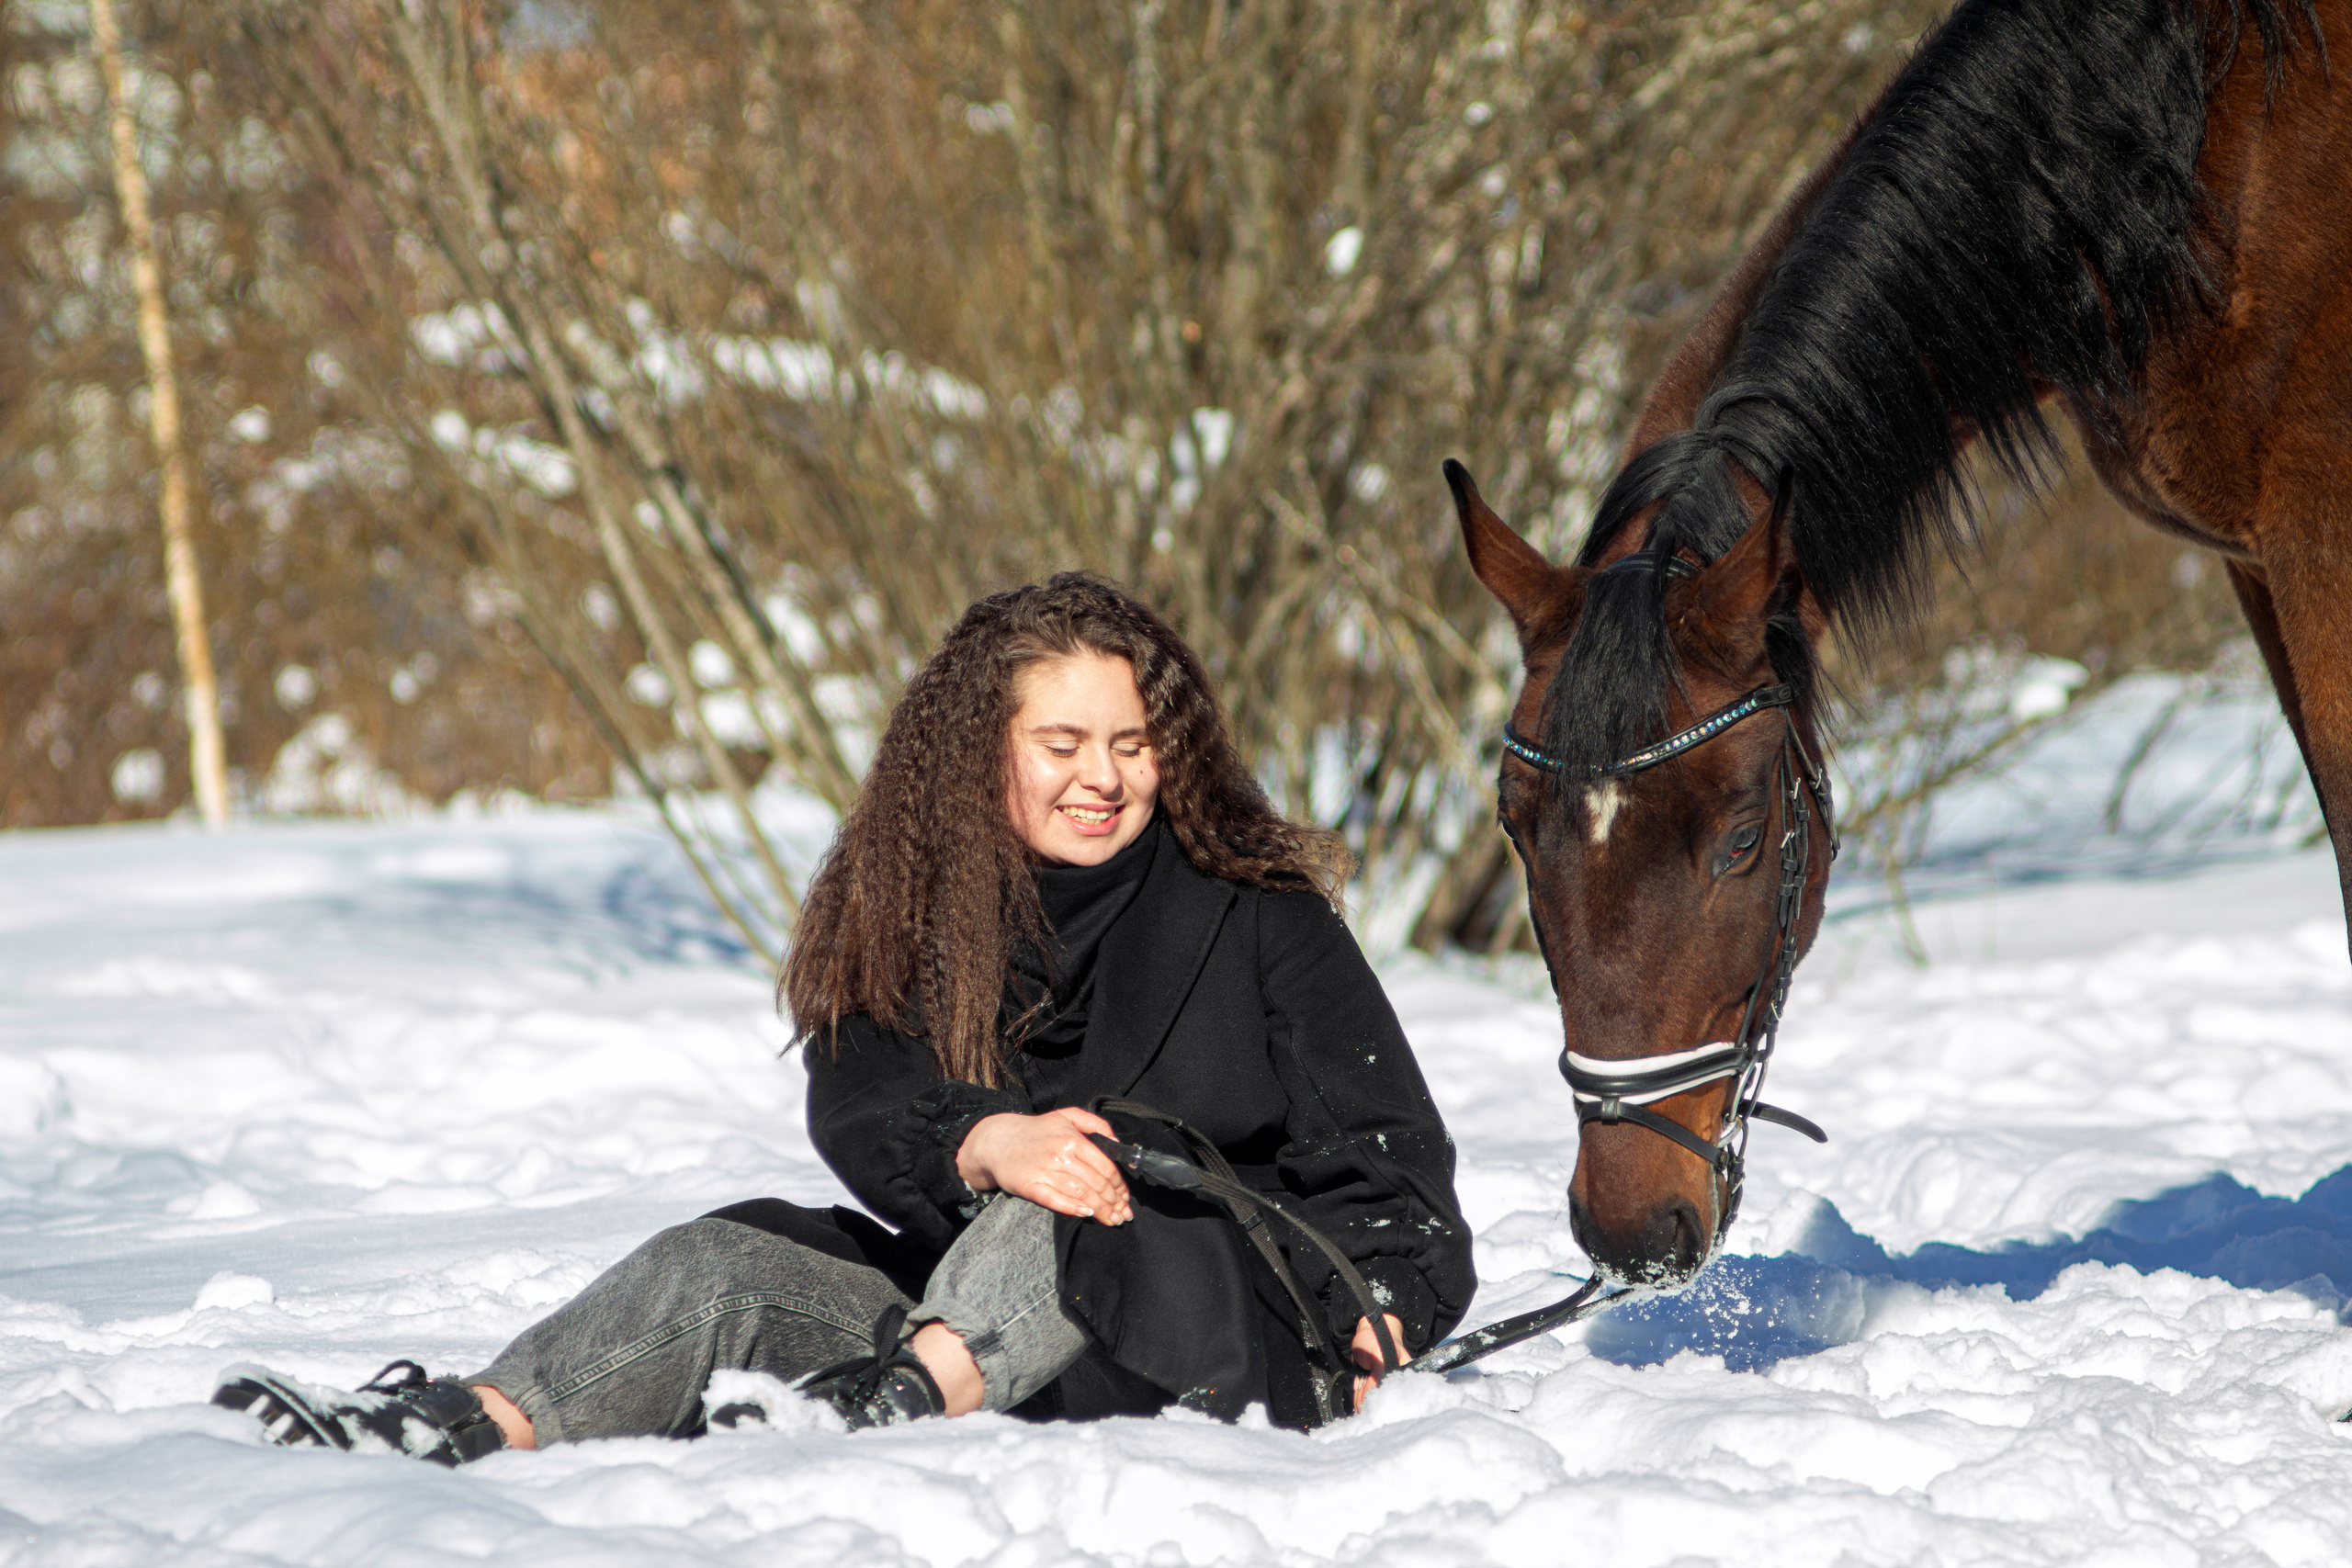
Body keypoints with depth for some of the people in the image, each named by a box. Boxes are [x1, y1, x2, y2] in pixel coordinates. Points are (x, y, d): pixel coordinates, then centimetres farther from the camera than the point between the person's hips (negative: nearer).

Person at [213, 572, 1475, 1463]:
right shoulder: (911, 909, 9)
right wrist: (984, 1145, -29)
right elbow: (860, 1109, -7)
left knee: (1106, 1172, -34)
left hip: (1232, 1343, -4)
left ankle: (896, 1401, -60)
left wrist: (1373, 1303, -14)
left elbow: (1388, 1152, 5)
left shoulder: (1258, 918, 4)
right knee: (727, 1261, -18)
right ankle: (473, 1430, -41)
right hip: (957, 1297, 4)